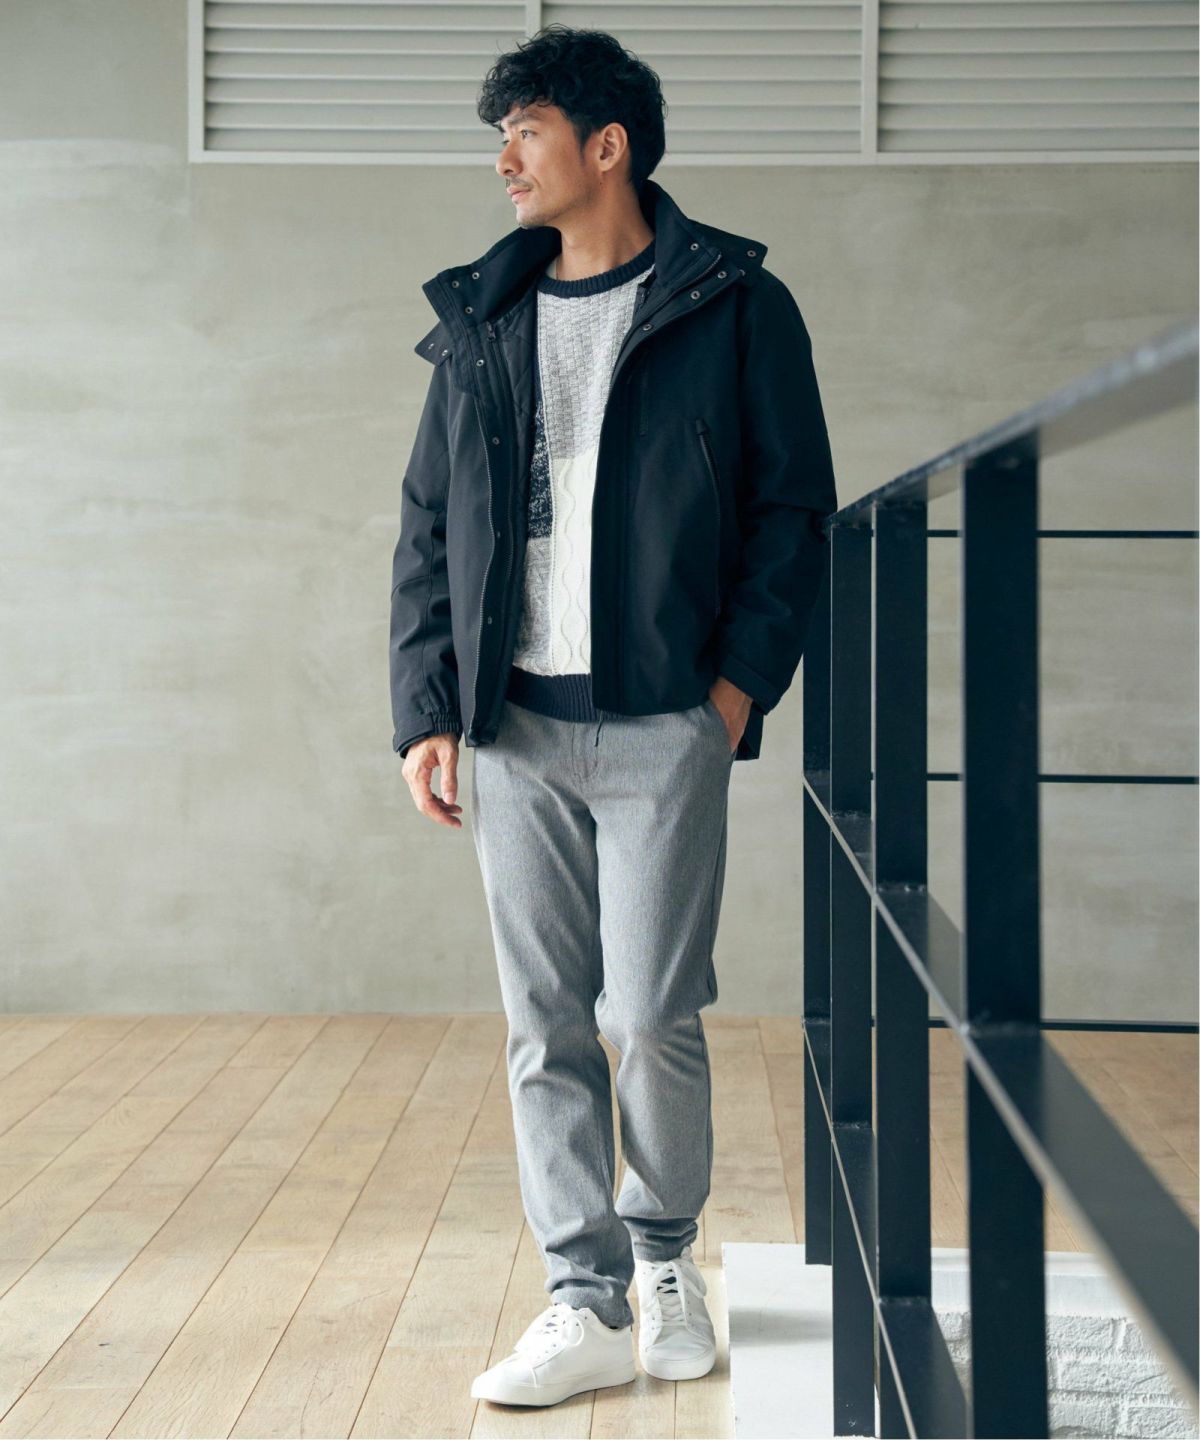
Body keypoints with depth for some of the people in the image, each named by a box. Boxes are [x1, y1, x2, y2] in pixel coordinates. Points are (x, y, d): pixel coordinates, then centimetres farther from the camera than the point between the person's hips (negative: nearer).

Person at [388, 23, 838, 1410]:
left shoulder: (734, 307, 2)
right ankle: (587, 1305, 14)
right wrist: (424, 712, 3)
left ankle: (665, 1255, 24)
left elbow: (794, 509, 2)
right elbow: (427, 530, 13)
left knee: (652, 1020, -2)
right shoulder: (478, 321, 13)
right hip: (516, 730, 4)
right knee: (546, 1031, 4)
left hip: (664, 726, -4)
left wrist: (742, 679, -8)